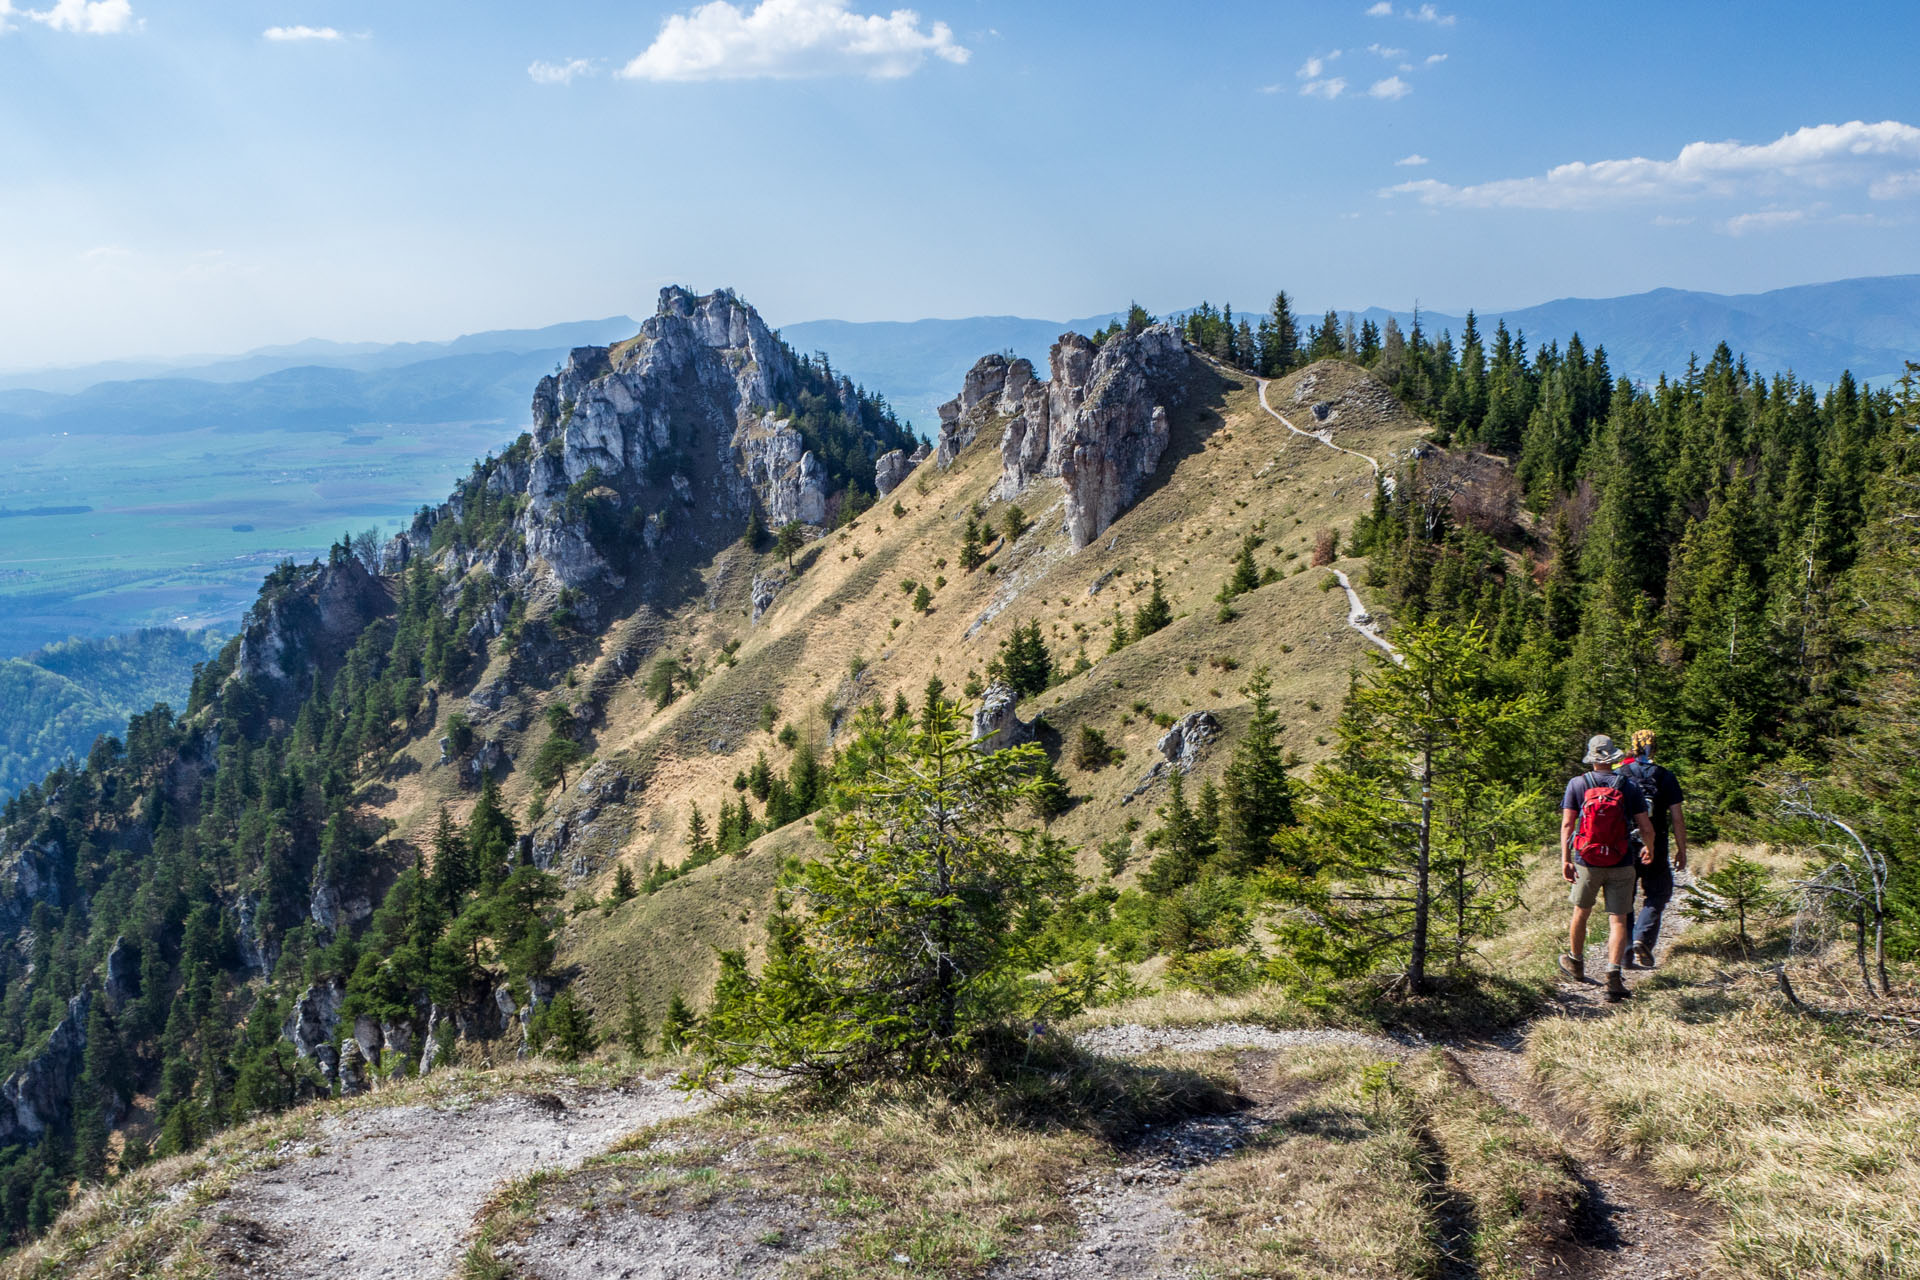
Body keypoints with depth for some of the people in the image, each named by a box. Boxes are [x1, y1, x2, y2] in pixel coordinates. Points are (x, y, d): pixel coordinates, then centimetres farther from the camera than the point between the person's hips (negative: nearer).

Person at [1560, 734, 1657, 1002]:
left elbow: (1567, 824, -8)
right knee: (1618, 920, 2)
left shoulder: (1577, 784, -2)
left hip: (1587, 862, 1)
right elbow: (1646, 828, -2)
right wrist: (1648, 848, 19)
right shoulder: (1628, 786, -2)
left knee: (1581, 911, 20)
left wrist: (1565, 859, -8)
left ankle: (1576, 962, 39)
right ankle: (1613, 975, -12)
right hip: (1621, 864, -1)